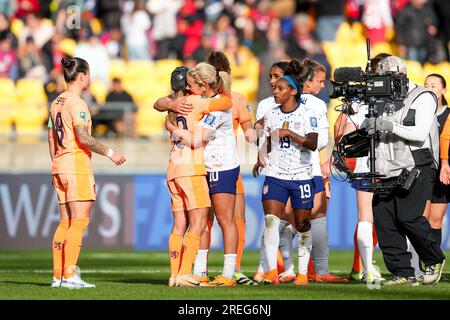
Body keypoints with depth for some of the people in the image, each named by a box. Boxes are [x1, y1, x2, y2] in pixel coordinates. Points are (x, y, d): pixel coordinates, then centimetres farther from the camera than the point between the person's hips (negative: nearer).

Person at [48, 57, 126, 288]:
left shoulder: (56, 103, 14)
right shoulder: (76, 103, -12)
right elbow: (83, 138, -19)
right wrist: (109, 153, -11)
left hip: (60, 165, 9)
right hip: (78, 165, -9)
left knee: (66, 223, 9)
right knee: (80, 221, -8)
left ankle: (58, 276, 7)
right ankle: (70, 275, -13)